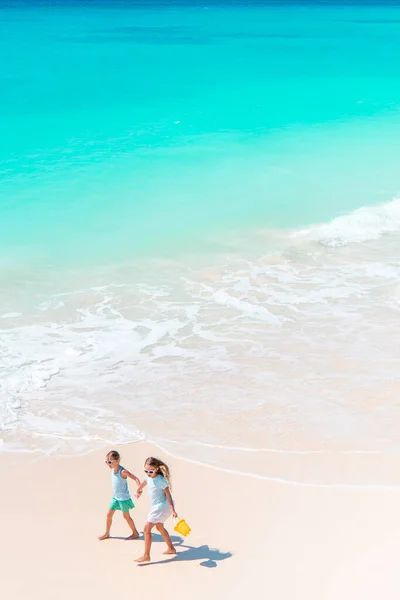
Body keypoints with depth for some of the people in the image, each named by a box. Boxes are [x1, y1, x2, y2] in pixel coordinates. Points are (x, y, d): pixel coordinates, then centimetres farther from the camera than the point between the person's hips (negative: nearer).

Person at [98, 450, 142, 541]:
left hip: (124, 498, -7)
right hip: (115, 497, 7)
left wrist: (139, 488, -42)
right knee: (109, 514, 11)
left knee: (126, 516, 7)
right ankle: (107, 533, 28)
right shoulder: (112, 469, -3)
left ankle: (135, 533, 24)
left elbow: (135, 478, -28)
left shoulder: (122, 471, -26)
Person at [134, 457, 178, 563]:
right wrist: (138, 491, 39)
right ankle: (171, 548, 42)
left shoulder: (160, 480, -25)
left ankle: (146, 556, -5)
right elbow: (143, 483, 21)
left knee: (147, 528, -11)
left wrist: (173, 510, -24)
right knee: (159, 527, 25)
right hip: (156, 506, 9)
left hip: (162, 507, -9)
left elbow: (168, 495, -22)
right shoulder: (148, 477, -3)